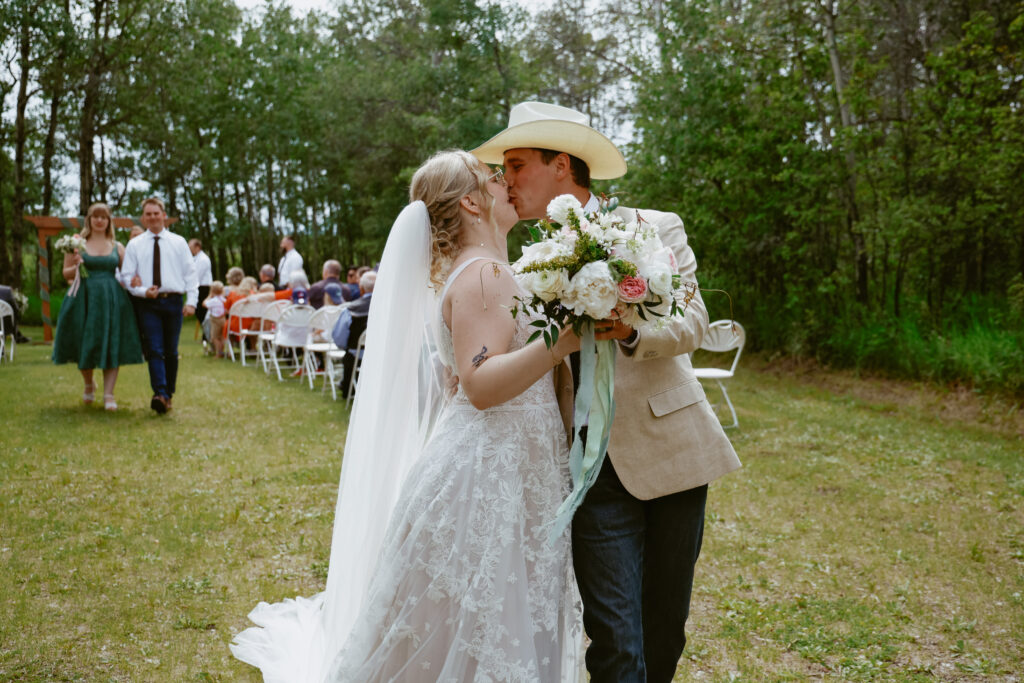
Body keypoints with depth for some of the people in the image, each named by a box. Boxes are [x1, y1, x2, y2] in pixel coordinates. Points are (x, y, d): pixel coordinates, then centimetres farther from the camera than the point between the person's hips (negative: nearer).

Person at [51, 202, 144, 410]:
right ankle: (89, 385, 31)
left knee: (111, 346, -5)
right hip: (85, 298, 0)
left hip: (111, 299, 1)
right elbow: (66, 274, 7)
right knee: (85, 345, 5)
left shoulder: (116, 246, 10)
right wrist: (76, 266, -14)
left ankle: (109, 395, -3)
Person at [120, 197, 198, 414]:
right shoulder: (134, 245, 9)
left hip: (174, 301, 1)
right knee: (154, 350, -11)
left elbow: (190, 273, 7)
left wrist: (191, 301, -3)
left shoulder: (179, 242, 9)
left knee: (171, 351, 7)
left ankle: (169, 394, 17)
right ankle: (160, 395, -18)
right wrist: (143, 291, -12)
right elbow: (126, 275, 6)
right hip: (148, 303, -1)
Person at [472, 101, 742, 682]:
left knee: (666, 624, 13)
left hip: (671, 448, -1)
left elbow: (693, 323, -7)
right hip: (595, 466, 1)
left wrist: (631, 331, -25)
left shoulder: (656, 229, 3)